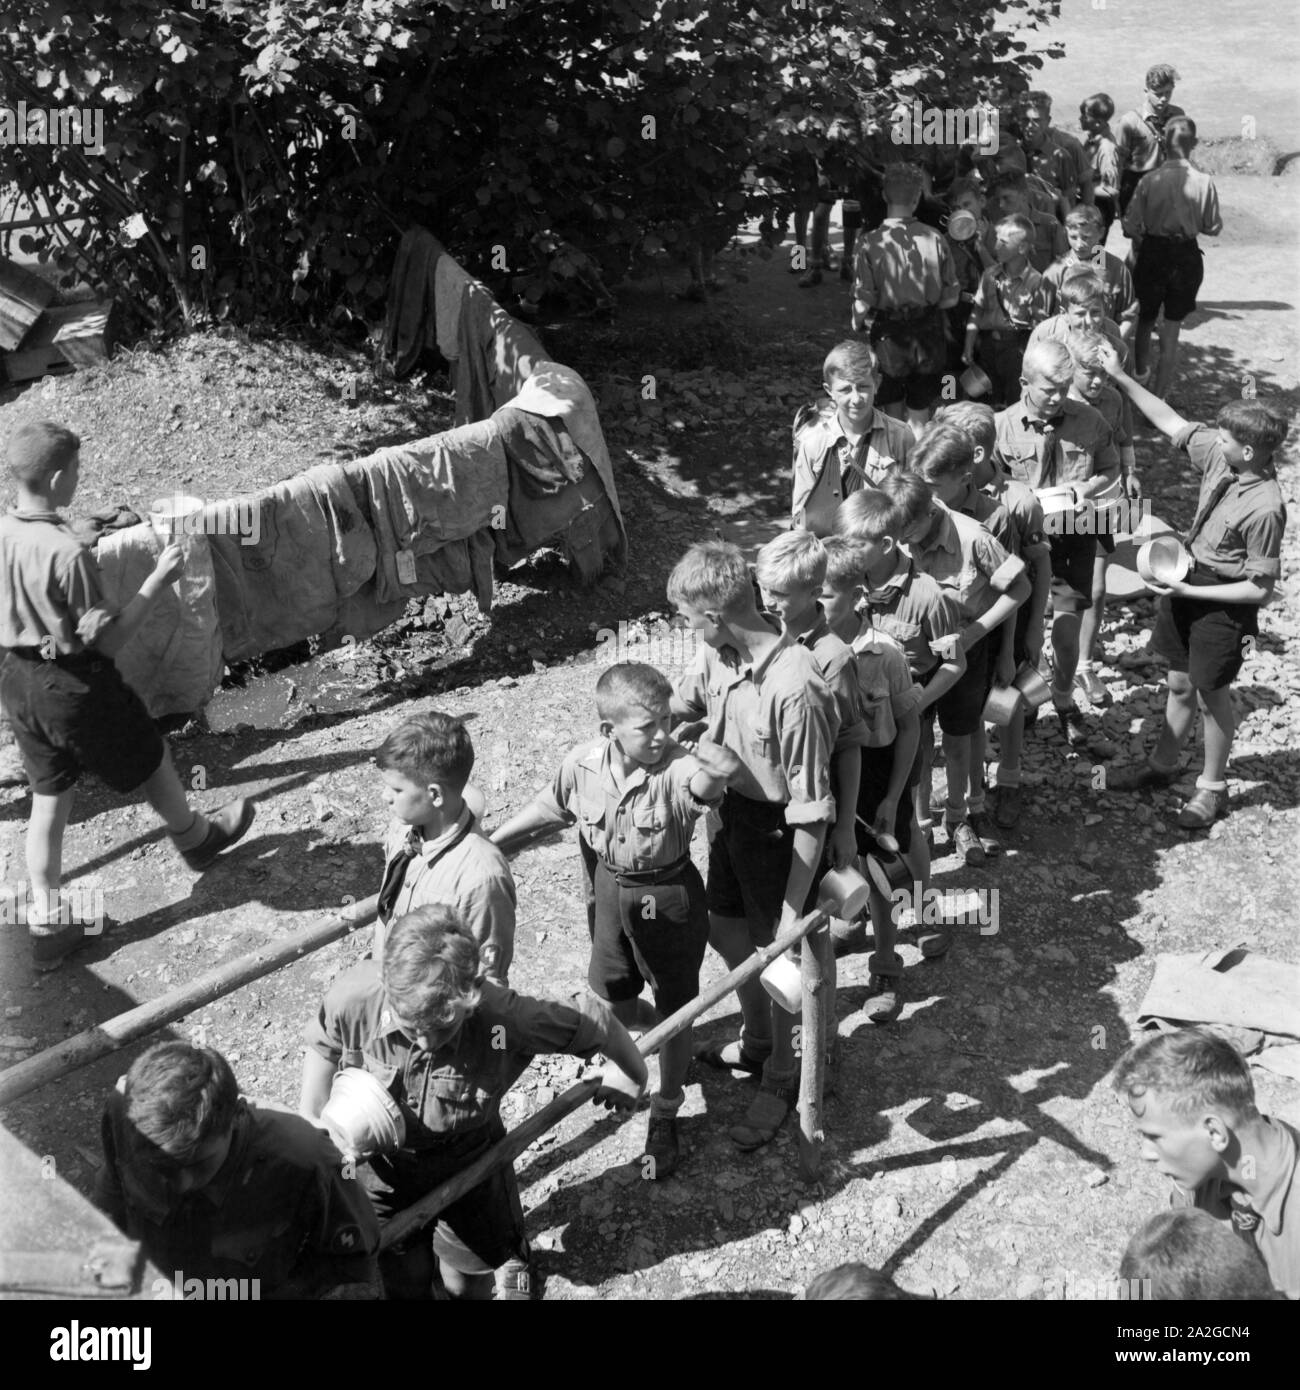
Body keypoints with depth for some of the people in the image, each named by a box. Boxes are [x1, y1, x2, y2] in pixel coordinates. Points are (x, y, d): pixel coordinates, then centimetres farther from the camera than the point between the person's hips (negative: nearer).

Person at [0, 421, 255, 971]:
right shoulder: (67, 553, -29)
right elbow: (108, 639, -22)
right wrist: (158, 580, -18)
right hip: (74, 684, -7)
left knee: (48, 798, 18)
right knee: (150, 760, 21)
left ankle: (47, 922, 24)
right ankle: (197, 839, 47)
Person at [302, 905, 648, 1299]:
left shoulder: (505, 1018, -39)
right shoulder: (354, 996, -32)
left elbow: (595, 1021, -23)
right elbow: (323, 1045, -7)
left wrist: (630, 1074, -5)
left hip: (467, 1161, -1)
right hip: (383, 1163, 1)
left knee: (467, 1281, 19)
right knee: (405, 1280, 17)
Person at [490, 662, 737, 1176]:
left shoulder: (678, 769, -29)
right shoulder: (583, 763, -15)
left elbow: (703, 786, -54)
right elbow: (552, 806, 6)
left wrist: (712, 775, -76)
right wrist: (493, 840, 12)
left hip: (668, 897, -4)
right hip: (609, 889, 4)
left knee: (675, 1009, 10)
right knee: (612, 992, 23)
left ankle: (665, 1114, 31)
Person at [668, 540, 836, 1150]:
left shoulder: (793, 689, -34)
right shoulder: (716, 656, -11)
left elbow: (812, 814, -29)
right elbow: (681, 706, 13)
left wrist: (793, 910, -25)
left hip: (778, 832, -8)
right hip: (732, 813, 8)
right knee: (726, 934, 24)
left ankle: (783, 1078, 37)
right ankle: (756, 1043, 51)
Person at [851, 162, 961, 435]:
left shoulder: (871, 243, -16)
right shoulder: (934, 238, -10)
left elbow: (864, 302, -16)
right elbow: (951, 297, -4)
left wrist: (858, 325, 5)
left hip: (888, 335, -2)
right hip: (928, 333, 2)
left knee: (891, 413, 17)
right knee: (919, 415, 16)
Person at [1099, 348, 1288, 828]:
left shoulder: (1265, 508, -29)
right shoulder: (1219, 456, -10)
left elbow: (1259, 589, -23)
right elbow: (1172, 423, 5)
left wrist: (1189, 591, -22)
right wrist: (1120, 377, 1)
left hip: (1223, 603, -7)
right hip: (1187, 578, 7)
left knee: (1212, 696, 11)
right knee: (1180, 684, 22)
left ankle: (1212, 788, 31)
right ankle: (1162, 765, 42)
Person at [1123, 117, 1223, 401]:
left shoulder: (1149, 180, -13)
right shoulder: (1204, 183, -11)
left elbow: (1131, 226, -11)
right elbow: (1213, 228, -3)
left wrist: (1143, 240, 9)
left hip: (1152, 253, 0)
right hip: (1187, 257, 0)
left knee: (1145, 322, 22)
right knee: (1171, 334, 8)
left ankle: (1138, 379, 34)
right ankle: (1158, 398, 9)